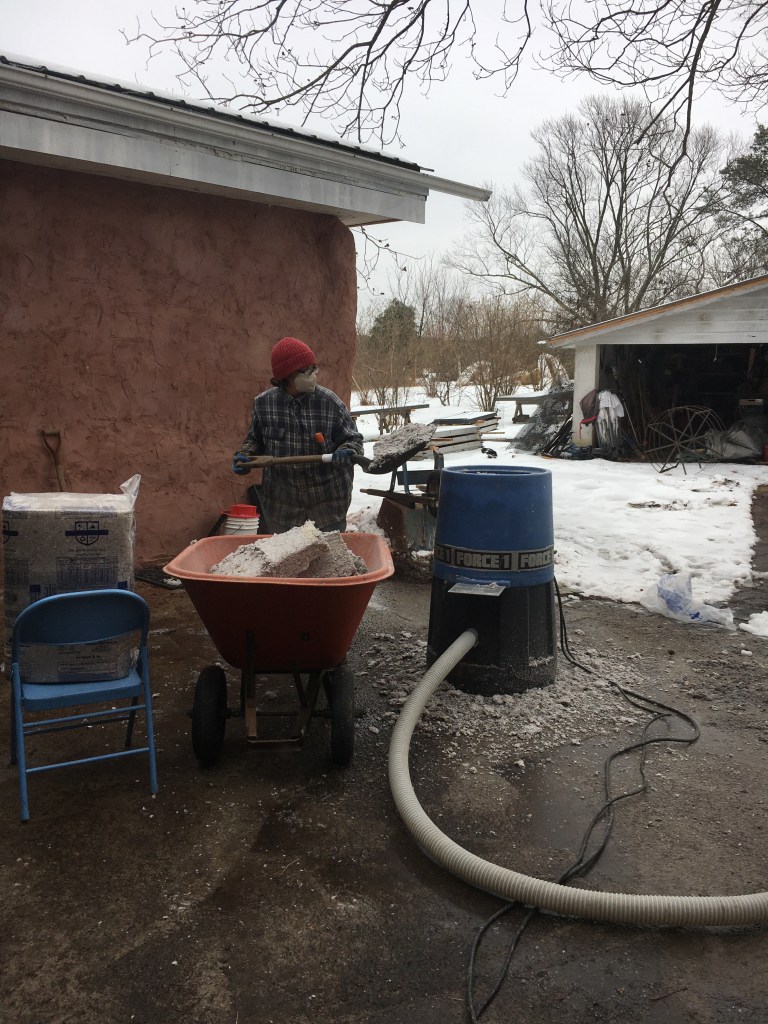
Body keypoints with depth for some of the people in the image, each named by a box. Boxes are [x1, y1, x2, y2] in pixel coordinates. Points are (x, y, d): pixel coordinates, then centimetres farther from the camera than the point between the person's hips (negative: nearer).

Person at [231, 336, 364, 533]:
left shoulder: (330, 402, -11)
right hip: (281, 498, 2)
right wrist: (244, 456, -7)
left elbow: (353, 439, -2)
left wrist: (347, 452, -24)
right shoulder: (263, 403, -4)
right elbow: (255, 439, 12)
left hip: (327, 497, -2)